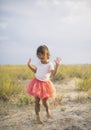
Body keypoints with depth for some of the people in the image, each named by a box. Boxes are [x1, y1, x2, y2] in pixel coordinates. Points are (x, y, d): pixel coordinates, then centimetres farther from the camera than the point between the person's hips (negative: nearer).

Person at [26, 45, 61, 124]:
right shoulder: (39, 62, 2)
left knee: (45, 101, 1)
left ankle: (48, 110, 36)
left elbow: (53, 73, -29)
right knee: (37, 101, 5)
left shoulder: (50, 64, -14)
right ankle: (38, 117, 19)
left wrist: (57, 65, -38)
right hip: (37, 83, 4)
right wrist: (30, 65, 10)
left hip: (45, 84, -3)